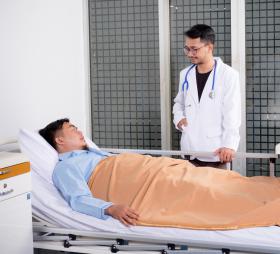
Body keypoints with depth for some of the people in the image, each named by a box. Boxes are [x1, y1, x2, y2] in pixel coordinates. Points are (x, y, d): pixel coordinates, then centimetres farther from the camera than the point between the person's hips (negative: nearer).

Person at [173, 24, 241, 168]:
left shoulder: (228, 75, -5)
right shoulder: (185, 74, 11)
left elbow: (232, 113, -10)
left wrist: (229, 145, -20)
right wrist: (179, 118, 3)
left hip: (215, 151, -4)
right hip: (190, 150, 4)